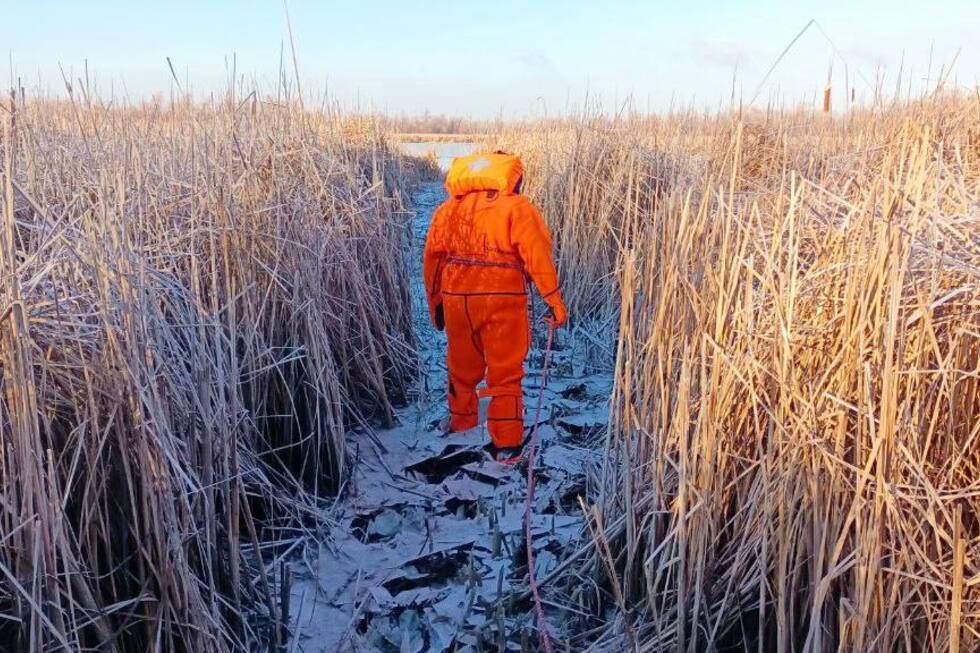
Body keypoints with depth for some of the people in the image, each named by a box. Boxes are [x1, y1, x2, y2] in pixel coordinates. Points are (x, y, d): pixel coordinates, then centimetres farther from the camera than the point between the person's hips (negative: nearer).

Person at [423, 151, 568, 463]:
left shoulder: (448, 209, 11)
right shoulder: (517, 208, -2)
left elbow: (432, 259, 12)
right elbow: (538, 257, -9)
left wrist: (435, 303, 20)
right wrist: (555, 301, -5)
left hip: (456, 300, 4)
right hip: (502, 300, -4)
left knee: (462, 367, 21)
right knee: (505, 373, 7)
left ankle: (460, 425, 37)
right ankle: (506, 444, 10)